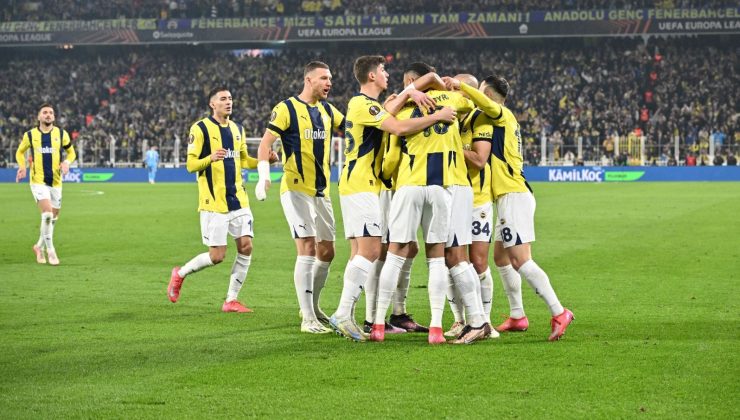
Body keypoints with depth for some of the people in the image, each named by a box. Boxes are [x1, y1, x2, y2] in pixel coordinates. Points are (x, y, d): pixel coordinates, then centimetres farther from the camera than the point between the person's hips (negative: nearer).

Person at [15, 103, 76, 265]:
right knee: (47, 213, -19)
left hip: (56, 182, 3)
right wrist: (22, 166, -4)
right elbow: (20, 152, 15)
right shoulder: (30, 135, 0)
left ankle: (40, 246, 32)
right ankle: (50, 250, -9)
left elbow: (71, 152, 14)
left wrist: (67, 162, -8)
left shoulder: (61, 134, 1)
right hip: (38, 181, -3)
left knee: (53, 218, 10)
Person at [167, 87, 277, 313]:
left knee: (246, 246, -4)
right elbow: (191, 165, -9)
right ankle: (180, 274, 20)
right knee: (217, 255, -6)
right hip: (213, 201, -6)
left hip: (238, 199, 6)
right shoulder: (200, 129, -7)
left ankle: (231, 300, 7)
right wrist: (210, 158, -28)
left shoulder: (237, 129, 13)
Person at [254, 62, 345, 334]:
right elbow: (266, 142, -12)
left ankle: (312, 308, 28)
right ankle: (308, 319, -12)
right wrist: (263, 175, -26)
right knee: (307, 248, -14)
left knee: (326, 252, 10)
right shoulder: (287, 109, -9)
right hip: (296, 189, -7)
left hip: (321, 191, 7)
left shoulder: (327, 109, 11)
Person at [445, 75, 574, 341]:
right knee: (501, 257, 17)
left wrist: (460, 86, -31)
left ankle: (559, 313, -19)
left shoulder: (504, 116, -8)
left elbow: (487, 104, -31)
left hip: (514, 196, -10)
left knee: (520, 260, -15)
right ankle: (517, 317, 22)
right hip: (507, 197, 10)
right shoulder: (500, 120, 20)